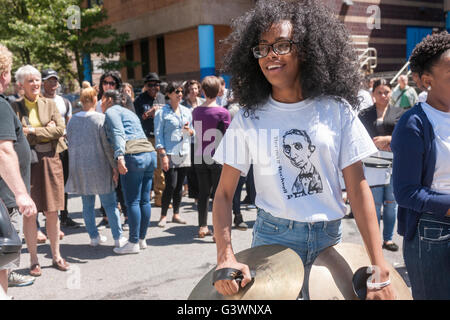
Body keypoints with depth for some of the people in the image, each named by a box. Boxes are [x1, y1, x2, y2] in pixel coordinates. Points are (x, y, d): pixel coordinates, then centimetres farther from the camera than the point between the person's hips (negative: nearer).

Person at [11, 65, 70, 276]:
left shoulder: (50, 104, 9)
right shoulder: (15, 107, 2)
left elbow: (61, 128, -4)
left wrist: (33, 131, -10)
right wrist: (46, 131, -9)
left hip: (50, 161, 2)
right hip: (27, 162, -2)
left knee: (52, 211, 7)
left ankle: (56, 256, 18)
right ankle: (33, 260, 12)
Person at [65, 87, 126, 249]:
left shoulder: (72, 120, 6)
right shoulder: (101, 118, -10)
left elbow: (70, 142, 11)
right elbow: (107, 146, -11)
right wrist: (114, 167, -5)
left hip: (78, 167, 5)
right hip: (99, 167, -4)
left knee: (87, 204, 11)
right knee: (110, 204, 2)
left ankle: (94, 237, 17)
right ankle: (118, 238, 4)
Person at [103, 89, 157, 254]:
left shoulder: (111, 111, 4)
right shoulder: (129, 112, 30)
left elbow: (118, 133, -13)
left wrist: (120, 157, -23)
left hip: (134, 156, -8)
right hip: (150, 153, 8)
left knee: (132, 202, -4)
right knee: (144, 200, 10)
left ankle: (134, 242, 0)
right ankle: (142, 239, 17)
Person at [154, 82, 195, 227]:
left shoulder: (187, 111, 13)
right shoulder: (162, 112, -3)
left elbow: (192, 132, 19)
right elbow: (158, 134, -6)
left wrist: (189, 131, -5)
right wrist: (163, 155, -12)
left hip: (184, 152, 5)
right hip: (169, 154, -5)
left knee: (179, 185, 9)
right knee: (170, 185, -8)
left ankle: (176, 214, 19)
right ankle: (163, 215, 6)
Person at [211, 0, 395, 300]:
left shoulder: (336, 111, -4)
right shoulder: (248, 119, -4)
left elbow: (359, 189, -7)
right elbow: (224, 194, -4)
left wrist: (380, 270, -12)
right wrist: (226, 258, -19)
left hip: (330, 238, 1)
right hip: (273, 236, -1)